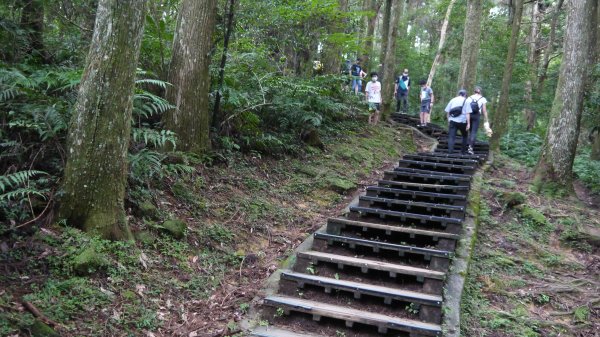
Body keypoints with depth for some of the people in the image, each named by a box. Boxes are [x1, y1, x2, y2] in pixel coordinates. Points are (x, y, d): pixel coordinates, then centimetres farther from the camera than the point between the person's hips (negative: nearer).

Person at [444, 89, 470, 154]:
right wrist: (468, 123, -7)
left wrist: (449, 121, 18)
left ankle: (450, 151, -17)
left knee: (451, 137, -3)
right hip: (462, 121, -2)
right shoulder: (465, 101, 2)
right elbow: (467, 113, -6)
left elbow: (447, 112, 10)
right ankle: (463, 151, 20)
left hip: (452, 121, 2)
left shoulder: (452, 100, 12)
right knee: (465, 136, 18)